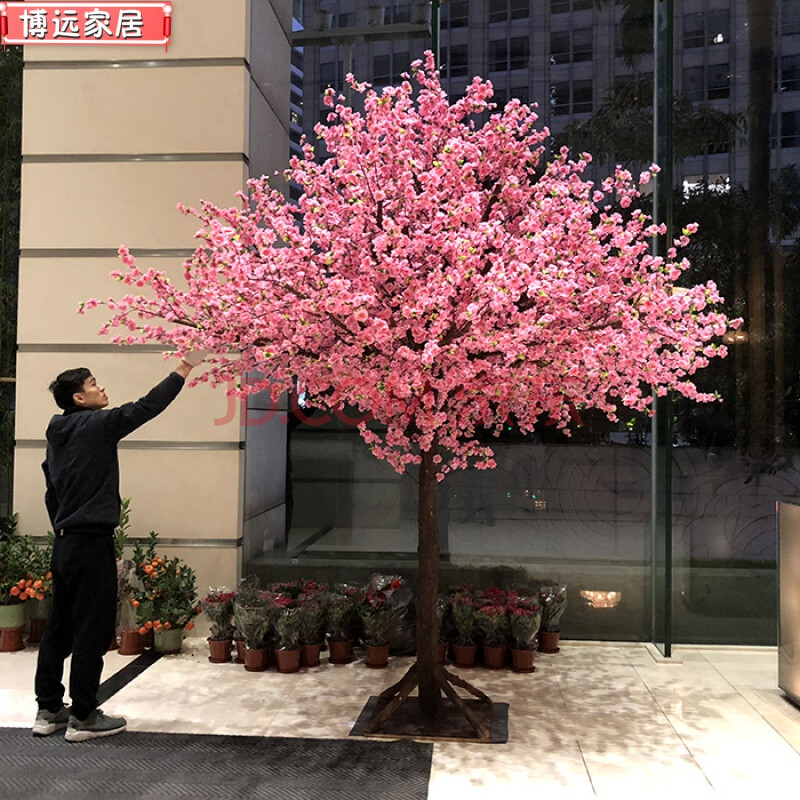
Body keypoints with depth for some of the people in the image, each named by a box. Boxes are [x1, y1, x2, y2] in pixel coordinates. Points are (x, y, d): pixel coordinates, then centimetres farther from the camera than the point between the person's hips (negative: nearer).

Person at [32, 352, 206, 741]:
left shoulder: (58, 436, 14)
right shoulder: (96, 425, -11)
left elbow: (52, 493, 19)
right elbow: (146, 406, -13)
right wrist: (185, 368, -8)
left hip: (65, 543, 9)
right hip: (92, 542, -9)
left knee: (59, 626, 14)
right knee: (93, 629, -1)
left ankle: (49, 710, 23)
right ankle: (83, 717, 6)